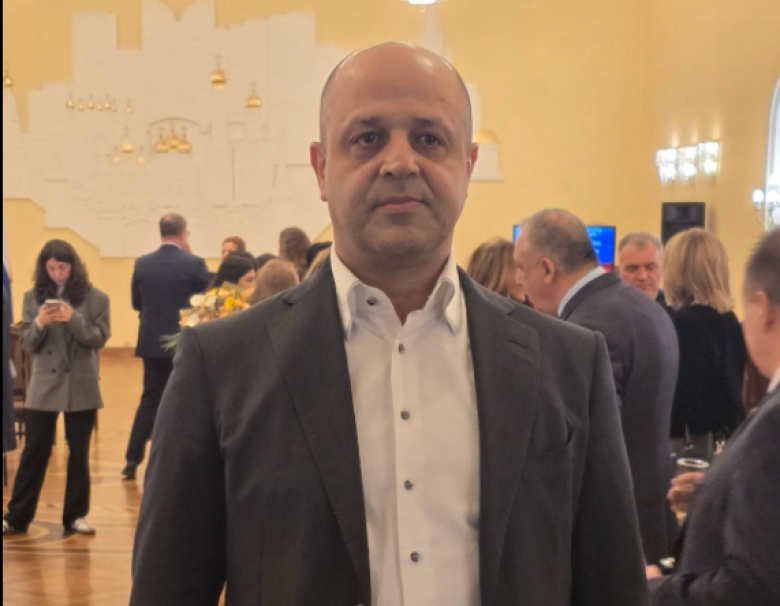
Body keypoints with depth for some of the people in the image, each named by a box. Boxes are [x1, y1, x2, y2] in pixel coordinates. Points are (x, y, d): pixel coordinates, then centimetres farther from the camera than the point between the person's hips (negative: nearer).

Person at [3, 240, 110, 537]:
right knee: (34, 451, 4)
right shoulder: (33, 297, 4)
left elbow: (100, 339, -7)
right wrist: (39, 323, -18)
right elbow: (27, 344, 2)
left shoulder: (95, 297, -3)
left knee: (79, 452, 7)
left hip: (81, 386, -1)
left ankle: (76, 515, 17)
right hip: (44, 386, 1)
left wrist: (74, 319, -22)